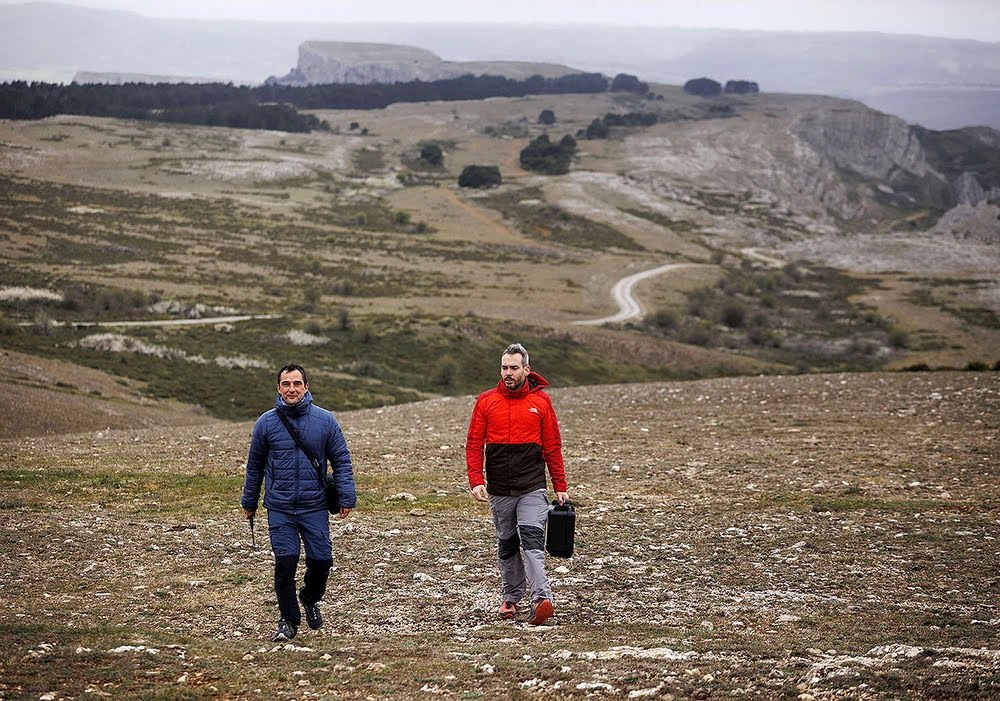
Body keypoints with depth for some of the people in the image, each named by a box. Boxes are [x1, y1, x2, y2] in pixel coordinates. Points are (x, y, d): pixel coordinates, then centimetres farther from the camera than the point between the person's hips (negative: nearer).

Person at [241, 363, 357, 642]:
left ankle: (310, 598, 33)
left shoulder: (325, 420, 0)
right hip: (280, 509, 0)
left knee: (321, 560, 1)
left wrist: (347, 497, -6)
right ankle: (288, 619, 8)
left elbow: (342, 461, 3)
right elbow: (254, 466, 11)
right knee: (285, 562, -8)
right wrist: (249, 503, 16)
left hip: (315, 507, 1)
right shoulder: (266, 423, 1)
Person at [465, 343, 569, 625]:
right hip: (499, 490, 2)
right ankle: (510, 598, 21)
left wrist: (560, 486, 5)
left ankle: (541, 598, -25)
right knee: (506, 545, 10)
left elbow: (552, 446, 7)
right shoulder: (486, 401, 4)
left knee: (532, 539, -16)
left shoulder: (541, 401, 3)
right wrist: (476, 481, -9)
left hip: (532, 487, -2)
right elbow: (474, 444, 3)